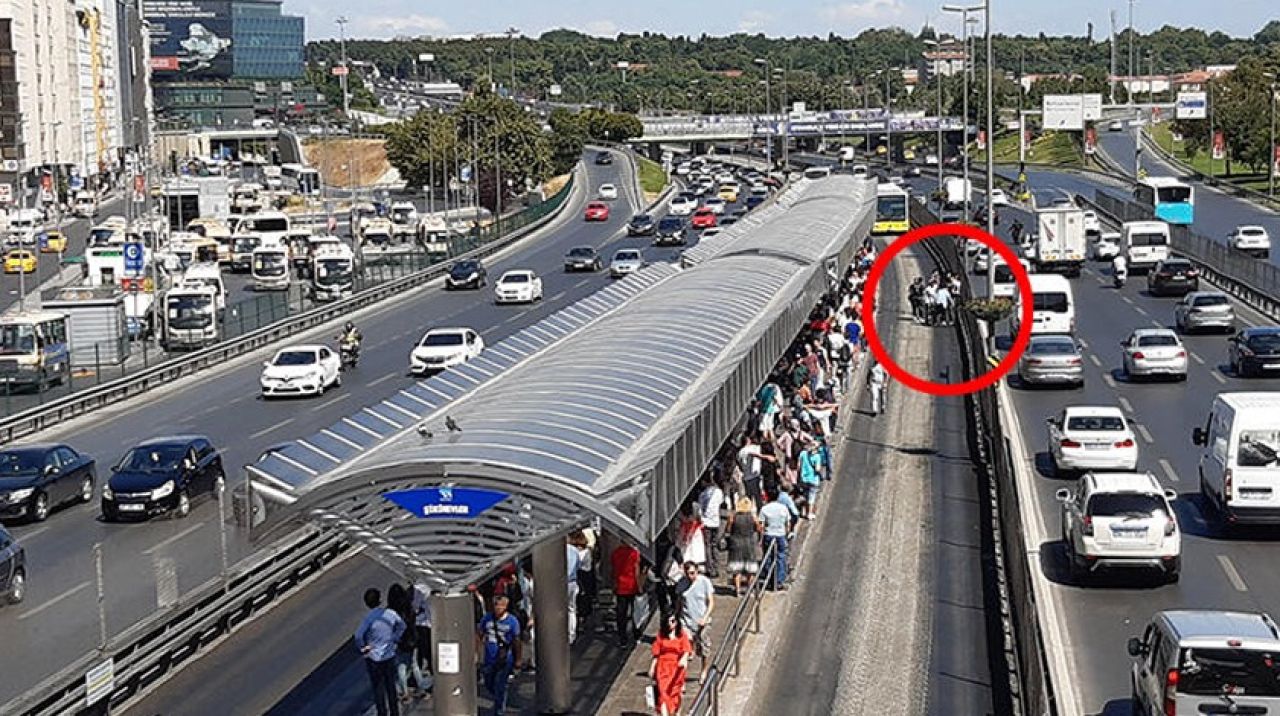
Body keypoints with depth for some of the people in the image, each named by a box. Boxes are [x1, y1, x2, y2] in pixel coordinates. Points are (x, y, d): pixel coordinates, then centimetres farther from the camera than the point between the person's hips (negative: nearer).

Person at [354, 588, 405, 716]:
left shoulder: (369, 618, -22)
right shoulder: (390, 614, -8)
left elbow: (359, 635, -32)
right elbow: (402, 626, 8)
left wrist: (362, 648, -16)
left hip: (374, 658, -4)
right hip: (390, 656, 4)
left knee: (378, 688, 9)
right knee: (391, 686, 18)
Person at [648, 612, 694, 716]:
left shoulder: (682, 635, 0)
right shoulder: (661, 635, 5)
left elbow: (686, 650, -13)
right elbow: (656, 653, 10)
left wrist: (684, 659, -34)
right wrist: (652, 668, 11)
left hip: (677, 668, 0)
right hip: (663, 668, 0)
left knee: (676, 694, 9)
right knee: (662, 692, -13)